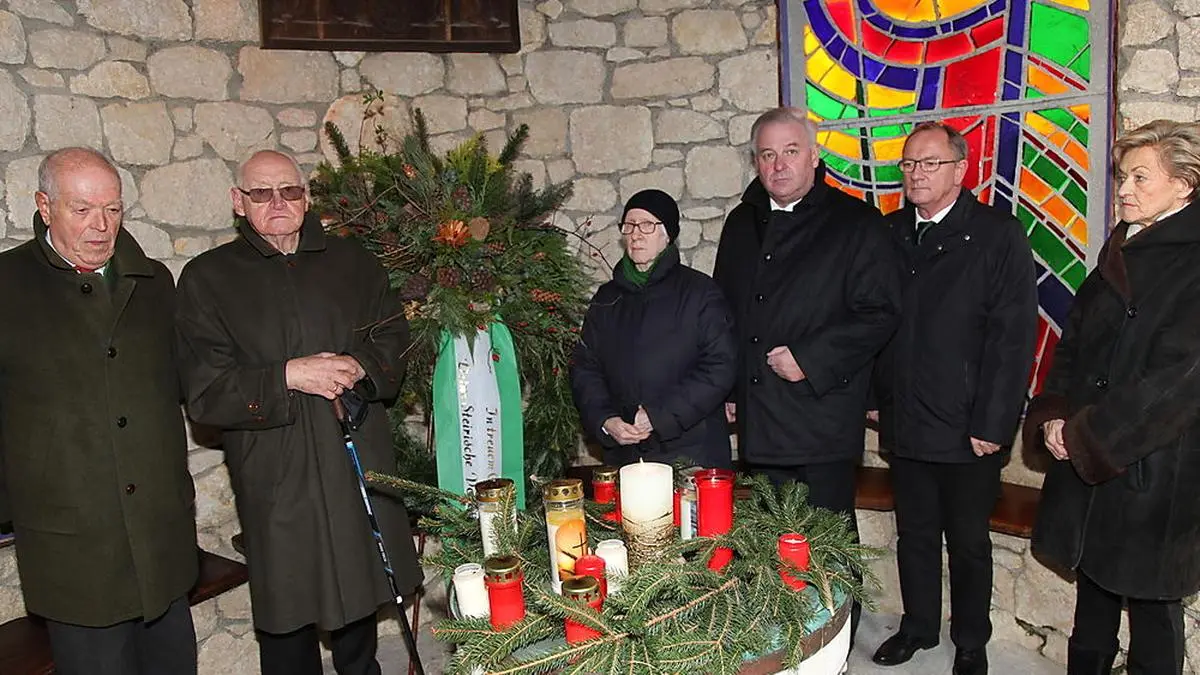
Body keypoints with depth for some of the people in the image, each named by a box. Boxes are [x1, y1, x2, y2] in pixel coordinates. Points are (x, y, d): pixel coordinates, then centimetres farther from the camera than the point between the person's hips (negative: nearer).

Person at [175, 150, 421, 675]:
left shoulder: (352, 262, 9)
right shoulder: (207, 278, 0)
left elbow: (395, 340, 9)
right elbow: (205, 394, -7)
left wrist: (359, 366, -12)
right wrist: (288, 376, -19)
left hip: (359, 465, 3)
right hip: (276, 480, -3)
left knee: (361, 600, 19)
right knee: (287, 618, 6)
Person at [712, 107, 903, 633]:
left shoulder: (855, 224, -5)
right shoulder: (741, 224, 13)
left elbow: (879, 312, -10)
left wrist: (810, 360, -16)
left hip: (824, 419, -5)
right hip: (756, 419, 5)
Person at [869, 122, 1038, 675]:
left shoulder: (998, 235, -7)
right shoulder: (889, 233, 7)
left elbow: (1014, 336, -11)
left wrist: (992, 424, -14)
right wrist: (872, 394, 3)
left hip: (968, 428, -4)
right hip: (903, 422, 4)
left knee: (968, 541, 11)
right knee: (914, 533, 17)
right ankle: (918, 626, 36)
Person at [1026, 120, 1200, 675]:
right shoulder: (1118, 255, 12)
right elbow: (1073, 343, 13)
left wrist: (1087, 434, -14)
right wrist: (1055, 416, -2)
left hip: (1154, 469, -7)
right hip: (1088, 459, 7)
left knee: (1149, 597, 5)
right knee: (1094, 587, 18)